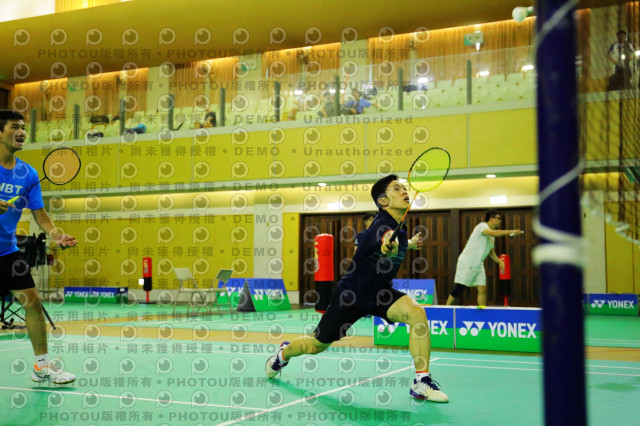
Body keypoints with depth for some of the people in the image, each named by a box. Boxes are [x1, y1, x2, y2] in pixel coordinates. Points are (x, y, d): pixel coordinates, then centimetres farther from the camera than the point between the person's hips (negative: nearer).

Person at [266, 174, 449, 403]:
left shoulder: (399, 226, -1)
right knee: (317, 344, 10)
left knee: (417, 313, -24)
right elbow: (386, 239, -57)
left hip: (379, 292, 6)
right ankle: (283, 353, 45)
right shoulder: (383, 225, -27)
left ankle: (421, 382, -19)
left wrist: (409, 243, 21)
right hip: (352, 292, -6)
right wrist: (390, 245, -76)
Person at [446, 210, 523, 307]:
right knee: (459, 289, -6)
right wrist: (511, 231, -35)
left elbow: (491, 252, 22)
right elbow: (493, 233, -33)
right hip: (466, 263, -8)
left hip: (478, 265, 8)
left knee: (482, 289, -3)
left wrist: (499, 261, 6)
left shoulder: (491, 236, 14)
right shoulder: (482, 226, -12)